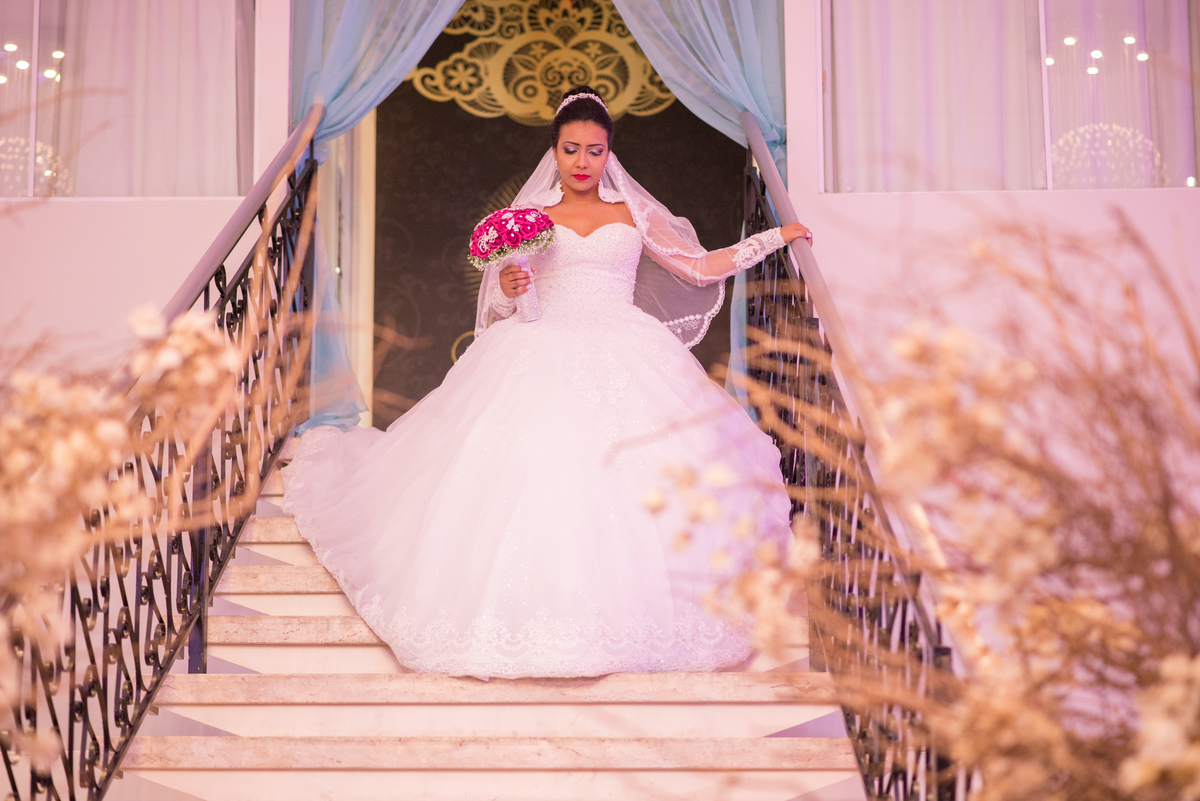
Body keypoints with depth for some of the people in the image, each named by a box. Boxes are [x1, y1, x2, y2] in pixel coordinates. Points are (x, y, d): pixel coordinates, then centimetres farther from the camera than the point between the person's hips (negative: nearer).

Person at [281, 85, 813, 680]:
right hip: (543, 356, 0)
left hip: (625, 355, 1)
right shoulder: (530, 218, 15)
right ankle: (536, 610, -7)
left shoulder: (634, 214, 17)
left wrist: (774, 237, 18)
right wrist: (507, 288, -10)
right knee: (534, 472, -19)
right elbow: (500, 310, 14)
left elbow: (701, 268, 22)